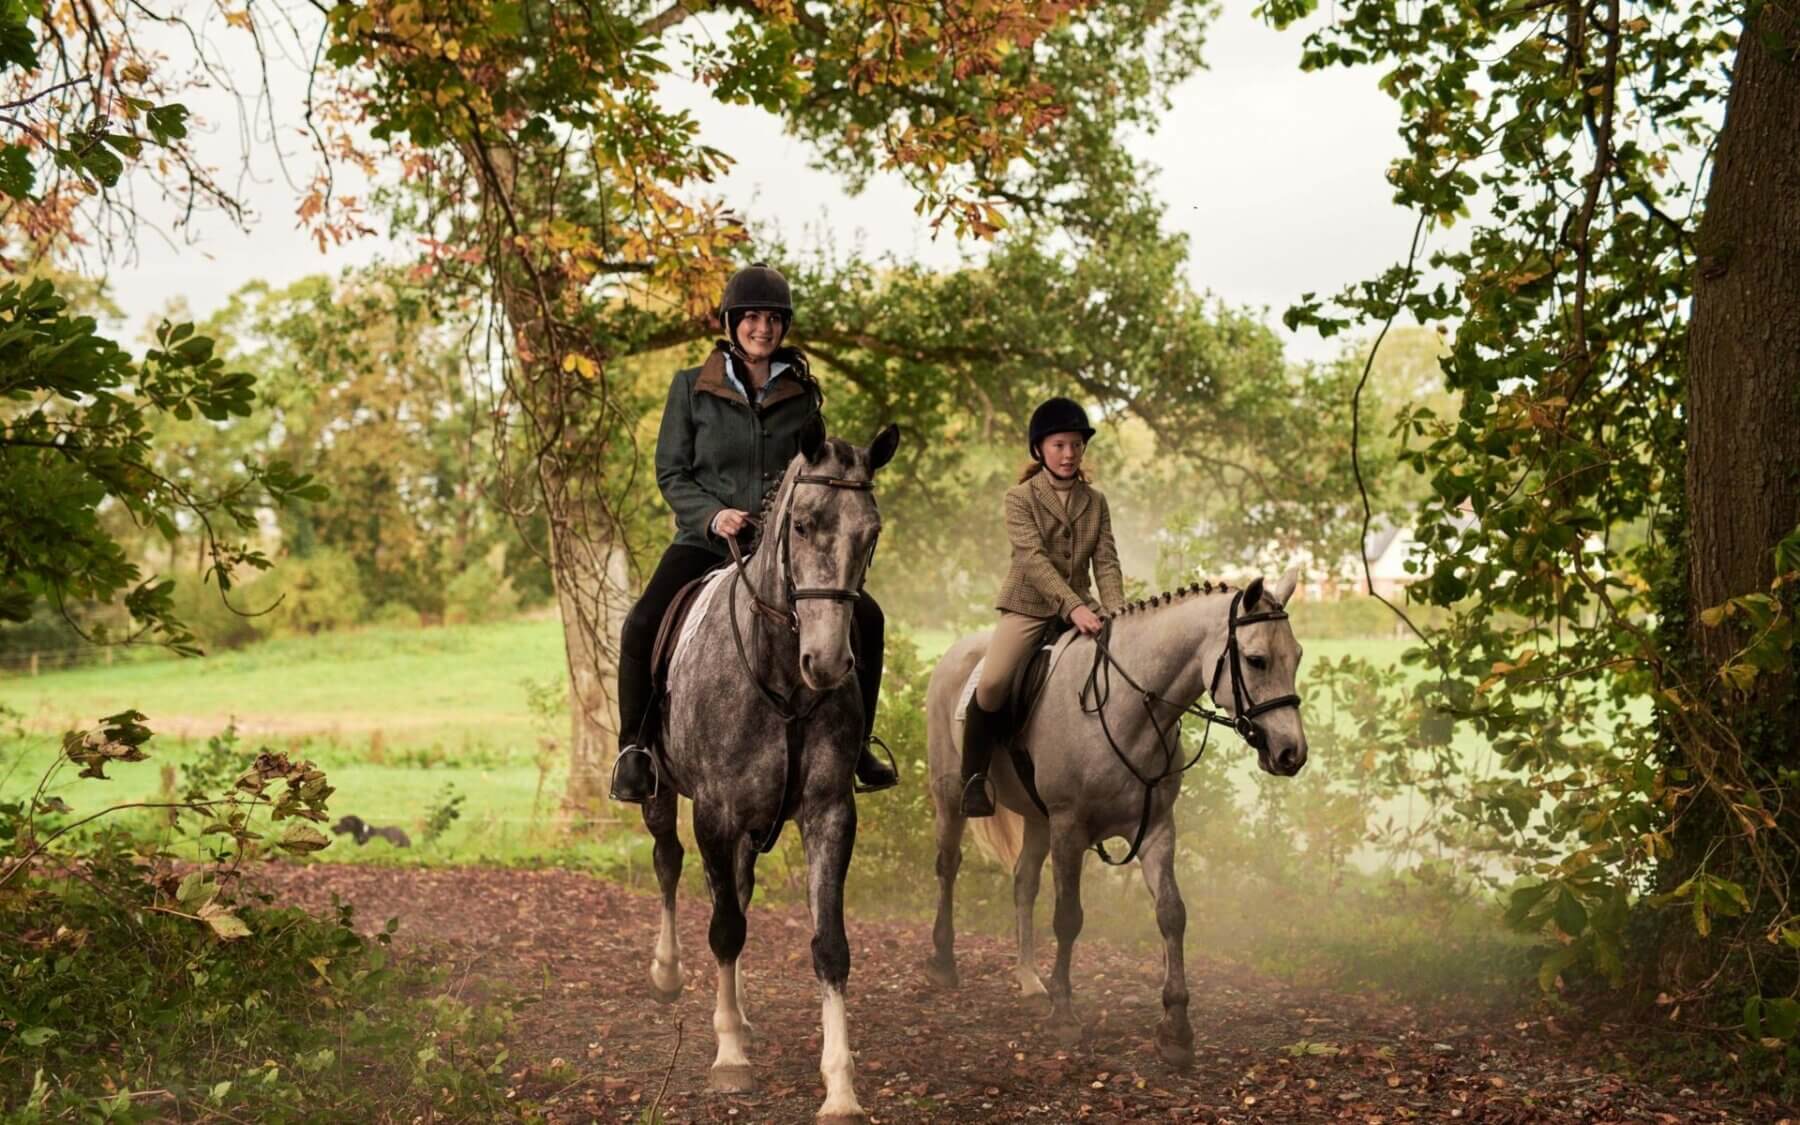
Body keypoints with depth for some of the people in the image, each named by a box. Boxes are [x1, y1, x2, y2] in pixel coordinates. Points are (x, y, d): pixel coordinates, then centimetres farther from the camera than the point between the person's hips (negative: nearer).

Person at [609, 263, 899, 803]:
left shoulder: (802, 393, 9)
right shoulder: (691, 387, 2)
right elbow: (670, 471, 0)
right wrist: (713, 514, -18)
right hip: (705, 540, -2)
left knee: (865, 616, -11)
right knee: (643, 625, -26)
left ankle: (853, 745, 6)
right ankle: (634, 749, -7)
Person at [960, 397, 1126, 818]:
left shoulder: (1095, 502, 11)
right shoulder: (1021, 497, -3)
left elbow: (1106, 562, 2)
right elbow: (1033, 558, -15)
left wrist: (1116, 615, -16)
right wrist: (1073, 606, -28)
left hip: (1078, 607, 5)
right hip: (1029, 606, -4)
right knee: (993, 682, -25)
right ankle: (974, 777, -7)